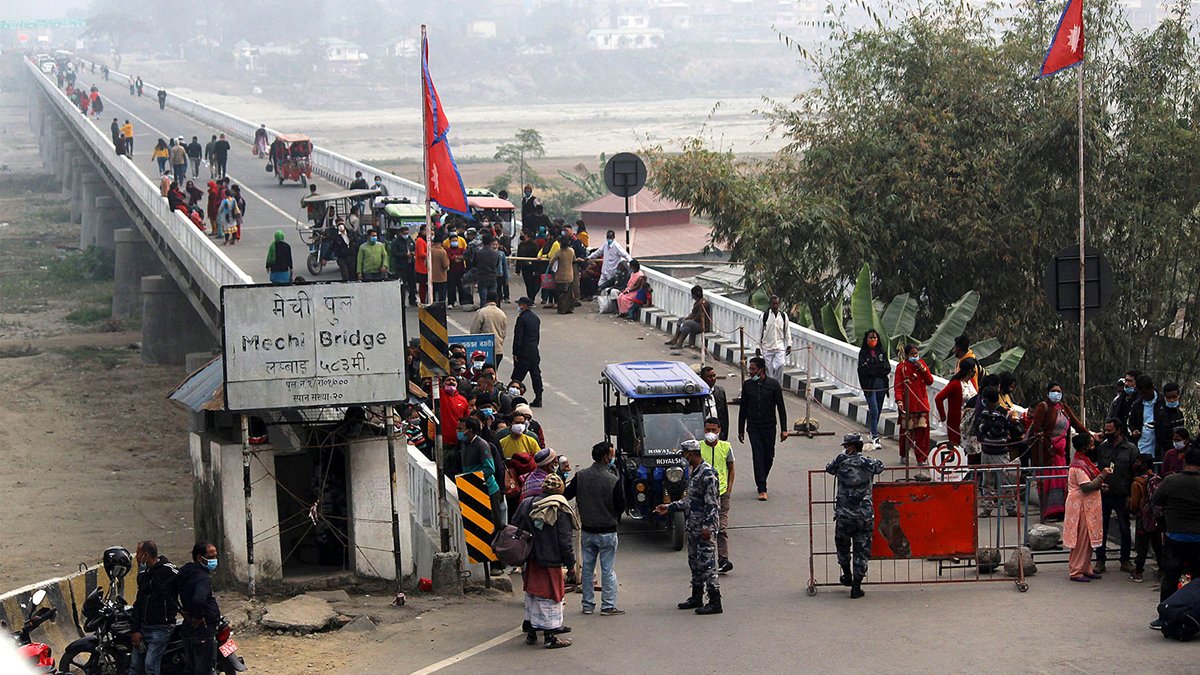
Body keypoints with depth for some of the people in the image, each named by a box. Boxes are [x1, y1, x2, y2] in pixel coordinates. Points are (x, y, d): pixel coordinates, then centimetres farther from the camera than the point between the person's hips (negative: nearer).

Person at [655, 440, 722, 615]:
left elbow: (712, 504, -21)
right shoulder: (694, 472, 14)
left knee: (706, 564, -9)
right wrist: (669, 507, 23)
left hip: (704, 528, -10)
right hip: (692, 527, 10)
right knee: (694, 562, 17)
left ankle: (715, 603, -7)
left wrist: (707, 527, -24)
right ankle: (697, 598, 27)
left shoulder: (707, 474, -18)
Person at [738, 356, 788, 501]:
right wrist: (741, 430, 10)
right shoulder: (747, 385, 4)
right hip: (753, 427, 0)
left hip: (769, 427, 0)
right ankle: (762, 489, -8)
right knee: (758, 457, -7)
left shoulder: (773, 385, -2)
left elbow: (781, 408, 0)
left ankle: (761, 482, 31)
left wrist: (784, 429, -5)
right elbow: (743, 409, 10)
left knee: (769, 457, 6)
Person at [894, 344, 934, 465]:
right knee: (906, 430, 1)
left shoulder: (921, 363, 12)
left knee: (922, 430, -3)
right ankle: (904, 455, 21)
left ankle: (921, 458, 1)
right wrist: (899, 400, -17)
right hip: (907, 404, -3)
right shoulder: (901, 367, 1)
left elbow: (930, 381, 8)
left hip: (921, 403, 3)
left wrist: (922, 369, -6)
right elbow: (898, 386, -3)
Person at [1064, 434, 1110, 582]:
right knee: (1082, 539, -7)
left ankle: (1086, 568, 19)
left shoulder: (1085, 462, 14)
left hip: (1089, 507, 10)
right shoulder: (1078, 465, -18)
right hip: (1082, 507, -10)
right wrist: (1102, 476, -20)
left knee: (1088, 539, 13)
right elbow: (1086, 487, -25)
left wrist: (1098, 485, 10)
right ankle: (1076, 572, -3)